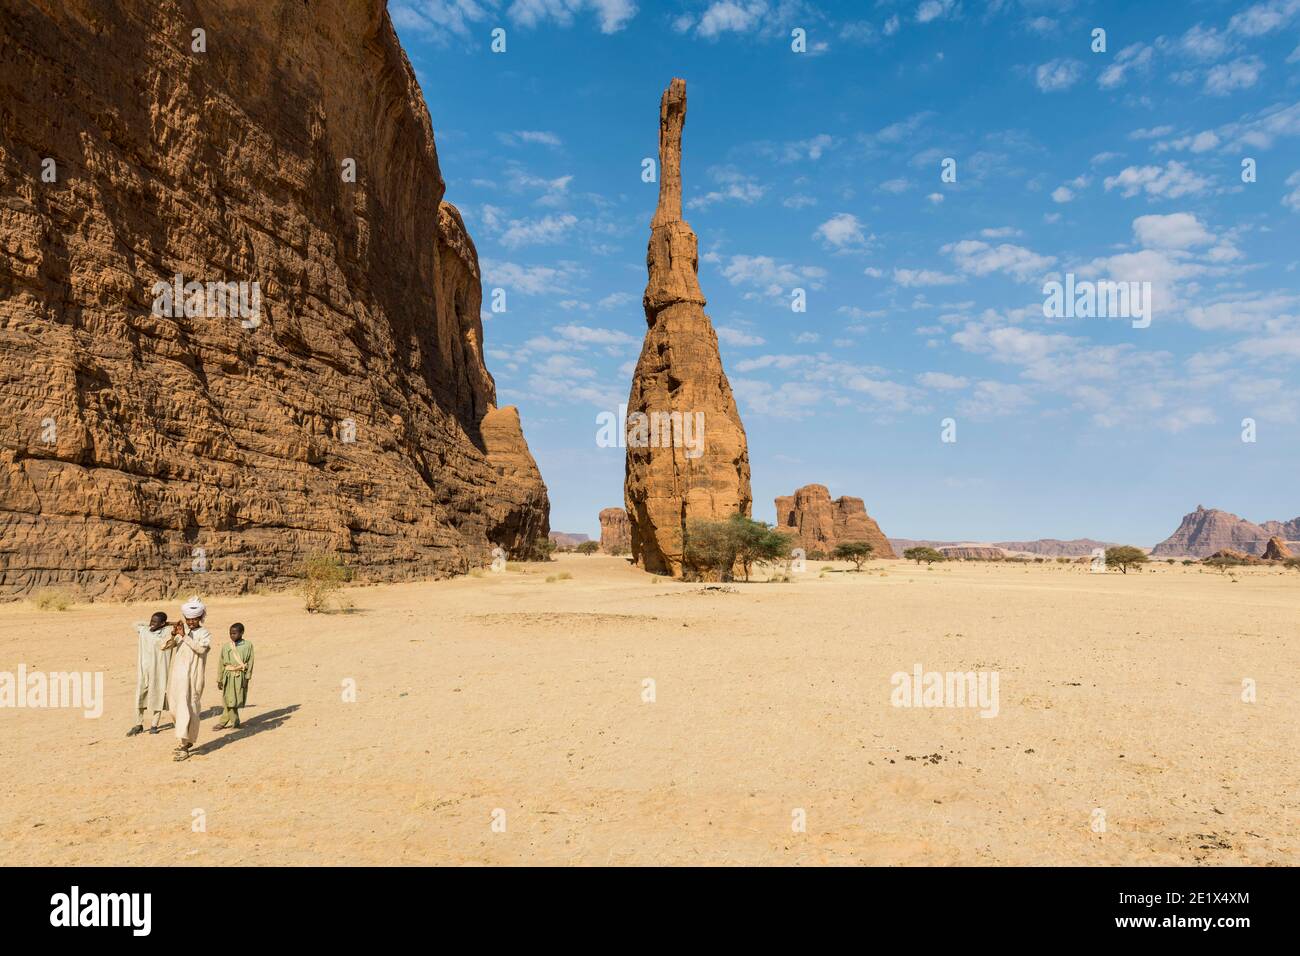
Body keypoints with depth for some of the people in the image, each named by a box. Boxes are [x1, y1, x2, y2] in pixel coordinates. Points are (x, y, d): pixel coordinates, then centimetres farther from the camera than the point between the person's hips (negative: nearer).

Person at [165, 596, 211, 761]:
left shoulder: (204, 633, -1)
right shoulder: (181, 630, 11)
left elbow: (201, 649, -18)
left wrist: (184, 636, -21)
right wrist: (173, 635, -20)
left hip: (192, 677, -5)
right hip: (177, 675, 5)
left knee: (187, 709, -9)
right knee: (177, 709, 12)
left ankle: (183, 745, -8)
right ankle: (186, 741, 29)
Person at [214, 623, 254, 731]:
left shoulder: (248, 645, 0)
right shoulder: (226, 647, 7)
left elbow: (250, 663, 0)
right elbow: (221, 664, 11)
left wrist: (246, 678, -6)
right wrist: (219, 680, 10)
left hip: (240, 676, -2)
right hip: (228, 676, 2)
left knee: (235, 701, -1)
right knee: (229, 701, 1)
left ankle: (222, 722, 12)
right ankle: (234, 722, 12)